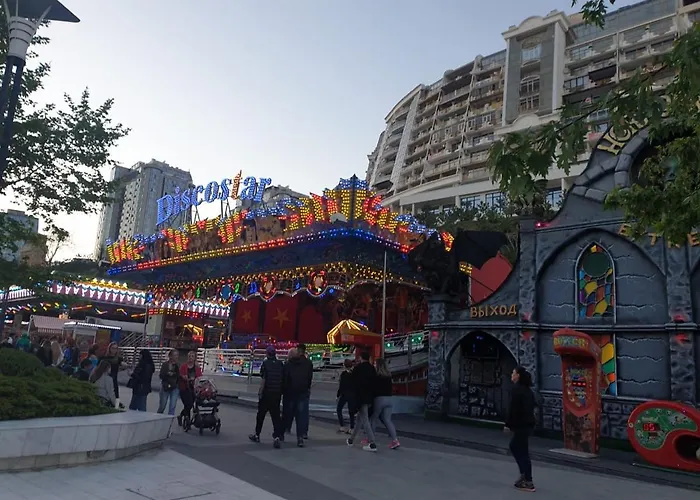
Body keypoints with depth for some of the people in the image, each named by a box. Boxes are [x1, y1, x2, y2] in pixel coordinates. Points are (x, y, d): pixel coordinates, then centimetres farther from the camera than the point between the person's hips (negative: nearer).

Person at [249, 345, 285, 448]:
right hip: (277, 394, 3)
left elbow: (263, 380, -13)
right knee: (276, 415, 6)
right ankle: (277, 437, -8)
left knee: (261, 414, 13)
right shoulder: (280, 364, 4)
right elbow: (283, 379, 7)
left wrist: (260, 393, -7)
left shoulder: (265, 364, -10)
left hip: (267, 393, -3)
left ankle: (257, 435, 24)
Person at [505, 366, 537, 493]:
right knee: (514, 446, 18)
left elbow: (513, 409, -19)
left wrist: (508, 424, -12)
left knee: (523, 452, -2)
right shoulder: (527, 389, 13)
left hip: (521, 425, -9)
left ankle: (528, 483, 3)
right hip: (528, 423, 9)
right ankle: (524, 474, 21)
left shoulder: (517, 389, -15)